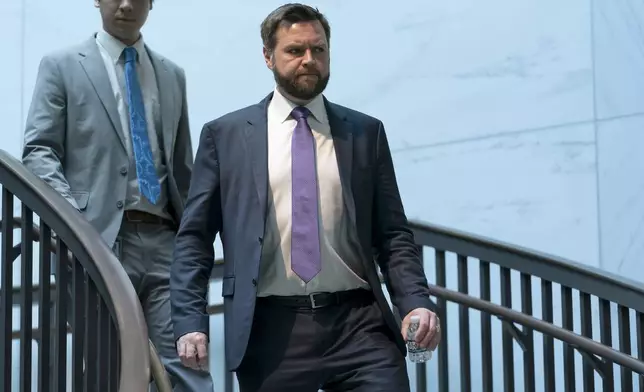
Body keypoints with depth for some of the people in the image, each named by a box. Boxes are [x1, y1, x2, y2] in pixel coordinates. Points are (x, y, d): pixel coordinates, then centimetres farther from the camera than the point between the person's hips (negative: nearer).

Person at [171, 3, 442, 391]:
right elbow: (194, 238, 5)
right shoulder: (225, 135, 7)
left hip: (358, 322, 1)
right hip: (271, 330, -1)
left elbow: (393, 234, 10)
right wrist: (190, 322, -6)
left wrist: (417, 302, -5)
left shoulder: (366, 132, 11)